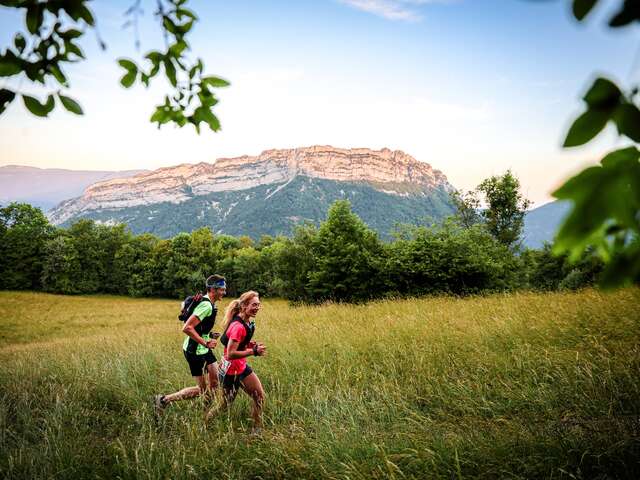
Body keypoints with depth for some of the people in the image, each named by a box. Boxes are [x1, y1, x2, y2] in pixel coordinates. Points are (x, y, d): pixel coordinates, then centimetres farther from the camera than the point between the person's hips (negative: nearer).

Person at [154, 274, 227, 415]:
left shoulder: (210, 304, 8)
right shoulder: (206, 306, -24)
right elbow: (187, 328, -30)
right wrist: (205, 343, -24)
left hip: (203, 349, 10)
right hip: (195, 351, -10)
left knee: (216, 382, 9)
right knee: (201, 389, -1)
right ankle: (164, 400, 8)